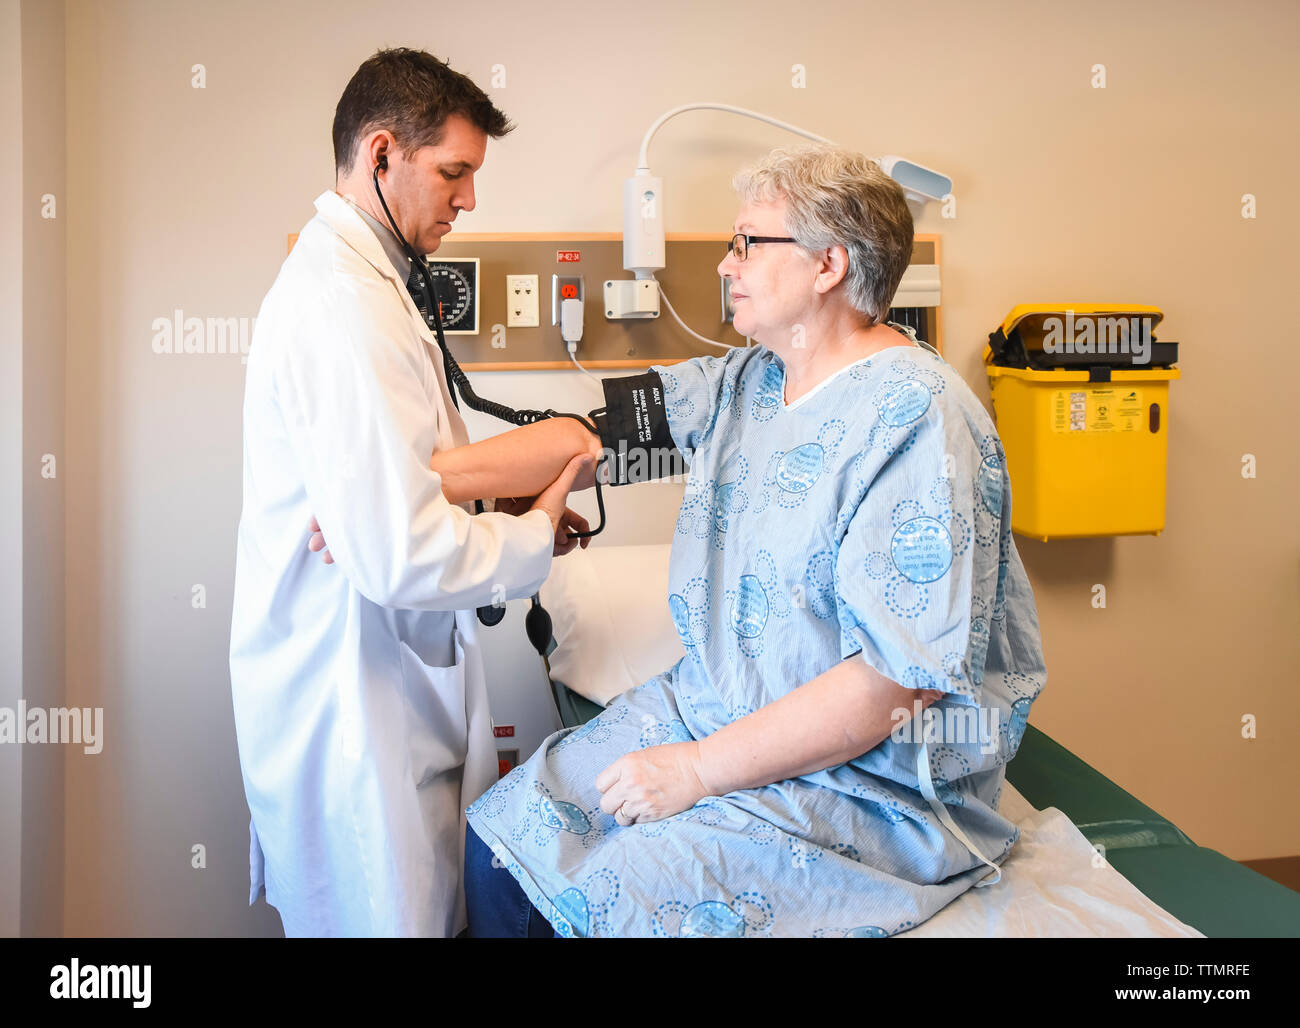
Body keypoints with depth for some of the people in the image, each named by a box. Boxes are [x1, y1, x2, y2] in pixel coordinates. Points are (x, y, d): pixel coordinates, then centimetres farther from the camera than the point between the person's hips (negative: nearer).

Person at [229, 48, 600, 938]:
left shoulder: (355, 280, 13)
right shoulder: (343, 305, -22)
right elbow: (400, 556, -28)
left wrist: (501, 502, 6)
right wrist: (533, 539, -11)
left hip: (386, 683, 10)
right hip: (353, 703, -10)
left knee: (431, 900, 20)